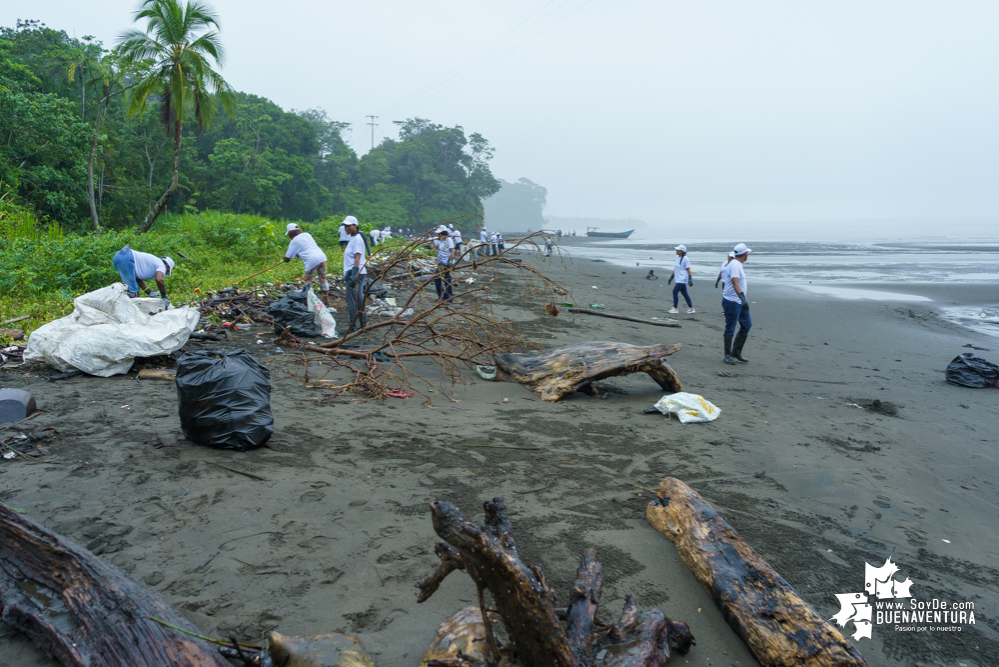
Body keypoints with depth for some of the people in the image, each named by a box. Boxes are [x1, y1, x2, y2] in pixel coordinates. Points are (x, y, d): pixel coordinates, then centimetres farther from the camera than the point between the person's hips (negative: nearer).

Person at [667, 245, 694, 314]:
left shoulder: (685, 259, -12)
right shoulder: (677, 257, 11)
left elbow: (688, 270, -12)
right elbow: (675, 269, 19)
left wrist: (690, 279, -16)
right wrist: (671, 277, 21)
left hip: (682, 279, -9)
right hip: (678, 279, 9)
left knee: (675, 292, -12)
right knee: (684, 293, 11)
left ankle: (675, 309, -6)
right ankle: (691, 308, 18)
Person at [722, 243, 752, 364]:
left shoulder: (738, 265, 14)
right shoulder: (734, 265, -18)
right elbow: (735, 283, -32)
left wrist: (744, 298, 32)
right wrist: (742, 298, -43)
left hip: (740, 302, 11)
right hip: (732, 302, -11)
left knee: (747, 325, 13)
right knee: (730, 329, -3)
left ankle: (736, 352, 20)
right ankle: (728, 355, 5)